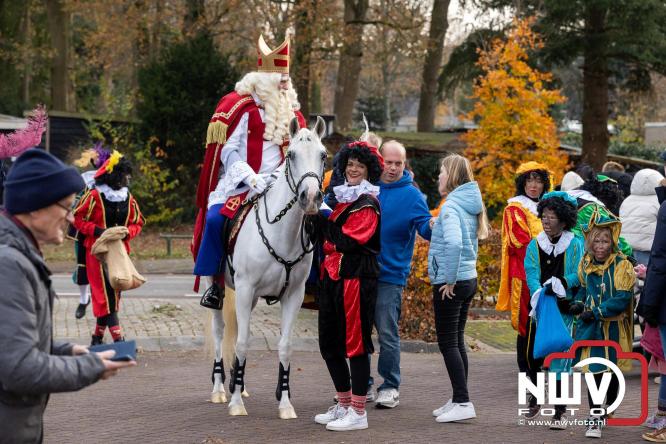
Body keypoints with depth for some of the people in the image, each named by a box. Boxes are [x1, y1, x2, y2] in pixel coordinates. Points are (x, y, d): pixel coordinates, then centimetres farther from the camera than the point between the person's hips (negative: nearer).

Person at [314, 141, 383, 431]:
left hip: (355, 279, -9)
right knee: (329, 344, 13)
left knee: (355, 343, -4)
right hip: (333, 277, 9)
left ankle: (358, 413, 2)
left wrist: (320, 217, -17)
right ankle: (344, 405, 25)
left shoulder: (367, 204, -10)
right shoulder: (343, 196, 17)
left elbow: (346, 241, -20)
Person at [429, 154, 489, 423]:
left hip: (450, 284, -9)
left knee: (448, 343, -4)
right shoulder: (470, 204, 11)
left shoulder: (451, 206, -17)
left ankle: (463, 403, -7)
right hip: (468, 279, 9)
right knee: (456, 342, 14)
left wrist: (449, 279, -23)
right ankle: (458, 400, 20)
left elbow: (454, 242, -31)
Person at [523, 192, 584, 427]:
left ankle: (560, 411, 4)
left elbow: (578, 276, -7)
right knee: (531, 355, 5)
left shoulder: (575, 245, 0)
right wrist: (540, 293, -23)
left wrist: (560, 283, -24)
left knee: (560, 356, -4)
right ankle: (535, 398, 28)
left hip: (565, 310, -3)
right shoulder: (534, 245, 7)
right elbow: (531, 273, -5)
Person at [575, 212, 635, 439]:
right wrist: (579, 305, 4)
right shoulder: (585, 264, 3)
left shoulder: (622, 265, -11)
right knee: (594, 371, -5)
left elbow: (622, 299, -17)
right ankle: (595, 418, -3)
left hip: (614, 327, -2)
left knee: (612, 370, 10)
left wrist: (596, 312, -18)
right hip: (591, 327, 2)